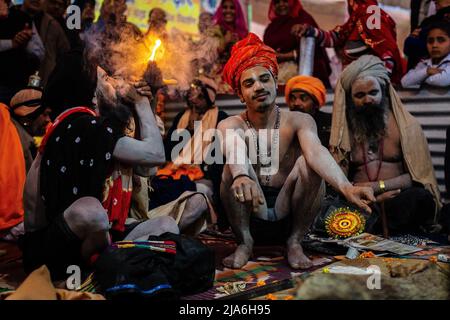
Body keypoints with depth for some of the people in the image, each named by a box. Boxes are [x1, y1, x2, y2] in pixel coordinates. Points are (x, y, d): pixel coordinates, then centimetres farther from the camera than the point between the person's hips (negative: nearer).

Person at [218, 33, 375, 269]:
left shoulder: (298, 121, -6)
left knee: (309, 163, -25)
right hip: (250, 217, 0)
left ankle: (295, 242, -9)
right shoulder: (230, 125, -7)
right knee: (234, 168, -27)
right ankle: (244, 242, -9)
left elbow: (316, 152, -28)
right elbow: (235, 152, -32)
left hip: (289, 216, 1)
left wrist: (346, 187, -49)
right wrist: (242, 177, -57)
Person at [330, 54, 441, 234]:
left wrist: (376, 186, -12)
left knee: (421, 197, -34)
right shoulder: (345, 130, 10)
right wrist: (376, 198, -14)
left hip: (397, 200, 1)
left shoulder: (405, 125, 7)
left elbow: (417, 176, 1)